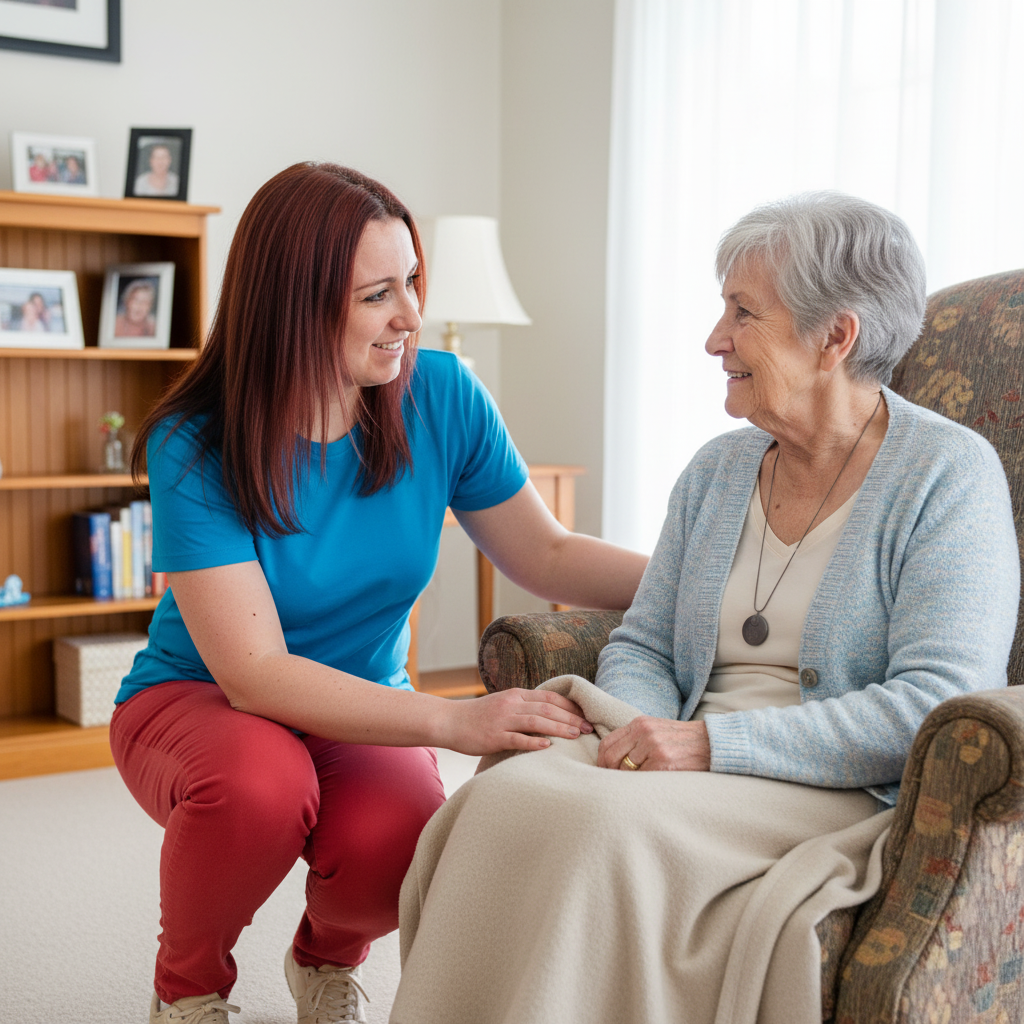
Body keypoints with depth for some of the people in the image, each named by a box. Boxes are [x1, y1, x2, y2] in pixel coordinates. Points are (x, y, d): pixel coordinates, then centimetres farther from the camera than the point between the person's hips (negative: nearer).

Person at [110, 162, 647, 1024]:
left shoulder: (440, 396, -12)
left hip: (364, 710, 2)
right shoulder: (193, 449, -23)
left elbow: (546, 555, 0)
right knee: (260, 783, -37)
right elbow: (255, 673, -29)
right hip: (197, 703, -2)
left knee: (394, 852, -30)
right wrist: (454, 721, -39)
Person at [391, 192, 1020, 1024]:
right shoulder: (716, 472, 14)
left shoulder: (950, 475, -5)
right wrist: (641, 729, -8)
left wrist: (713, 744, -19)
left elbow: (934, 705, -15)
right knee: (500, 798, -24)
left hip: (850, 796, -5)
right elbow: (643, 645, 17)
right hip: (697, 764, 6)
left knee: (600, 824, -32)